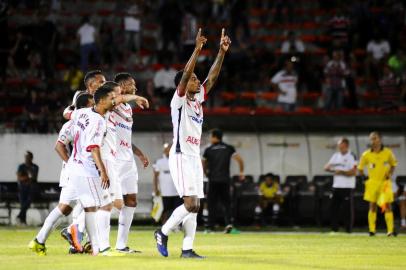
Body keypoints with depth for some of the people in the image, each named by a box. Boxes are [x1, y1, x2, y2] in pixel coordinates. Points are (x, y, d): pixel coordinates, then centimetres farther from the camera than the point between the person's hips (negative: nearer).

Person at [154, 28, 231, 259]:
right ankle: (163, 233, 1)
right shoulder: (179, 100, -7)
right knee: (190, 204, -15)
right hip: (181, 156, -8)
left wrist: (222, 52, 4)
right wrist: (197, 50, -27)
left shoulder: (198, 98, 14)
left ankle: (187, 249, 6)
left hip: (195, 157, 8)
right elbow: (185, 74, -21)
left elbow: (213, 77, 12)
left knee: (195, 206, 4)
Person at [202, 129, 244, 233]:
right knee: (226, 202, 8)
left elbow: (203, 165, 6)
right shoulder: (229, 148, 5)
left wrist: (206, 172, 24)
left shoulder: (208, 150, 2)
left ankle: (211, 226, 2)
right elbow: (239, 160, -3)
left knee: (212, 204, 5)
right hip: (225, 180, 2)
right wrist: (241, 172, 8)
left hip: (213, 181, -2)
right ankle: (229, 222, -12)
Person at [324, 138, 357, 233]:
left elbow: (353, 172, -14)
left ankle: (348, 230, 1)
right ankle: (334, 229, 10)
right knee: (334, 208, 4)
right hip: (336, 186, 6)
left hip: (348, 187, -6)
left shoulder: (351, 156, -6)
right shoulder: (336, 155, 13)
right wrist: (329, 167, -10)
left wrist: (342, 172, -17)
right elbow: (326, 167, 11)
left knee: (348, 209, -4)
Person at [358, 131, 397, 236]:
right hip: (372, 182, 1)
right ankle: (372, 230, 8)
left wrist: (390, 174, -5)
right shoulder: (366, 155, -4)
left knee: (387, 205, -8)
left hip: (385, 182, -1)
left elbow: (393, 164, 11)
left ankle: (390, 230, -9)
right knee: (372, 206, 2)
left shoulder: (388, 153, -4)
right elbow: (360, 168, 9)